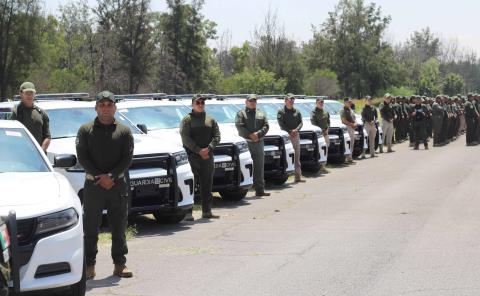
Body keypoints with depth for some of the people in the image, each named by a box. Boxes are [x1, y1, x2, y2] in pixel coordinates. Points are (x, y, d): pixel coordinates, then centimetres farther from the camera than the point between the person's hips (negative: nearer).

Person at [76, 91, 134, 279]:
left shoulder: (124, 131, 8)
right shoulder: (85, 130, 6)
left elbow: (128, 158, 0)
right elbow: (82, 157, -2)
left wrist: (111, 176, -14)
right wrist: (99, 176, -13)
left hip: (118, 184, 1)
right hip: (93, 184, -1)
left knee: (119, 228, 4)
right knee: (90, 228, 1)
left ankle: (120, 264, 10)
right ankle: (89, 265, 7)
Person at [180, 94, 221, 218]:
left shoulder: (210, 120, 16)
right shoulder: (187, 120, 2)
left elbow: (217, 136, 8)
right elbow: (185, 138, -7)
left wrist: (208, 148, -9)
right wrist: (199, 151, -14)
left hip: (208, 156, 4)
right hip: (192, 156, -4)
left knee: (207, 185, 6)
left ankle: (207, 211, 11)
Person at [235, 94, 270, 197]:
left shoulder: (261, 114, 19)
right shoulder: (241, 113, 6)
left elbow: (266, 126, 8)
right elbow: (239, 126, -7)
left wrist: (258, 134, -10)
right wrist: (250, 135, -15)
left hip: (259, 142, 4)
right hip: (245, 142, -4)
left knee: (259, 167, 5)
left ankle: (260, 189, 8)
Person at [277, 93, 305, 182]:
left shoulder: (297, 112, 15)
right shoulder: (281, 112, 0)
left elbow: (301, 122, 8)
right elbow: (281, 125, -7)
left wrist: (296, 130, -12)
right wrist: (289, 132, -17)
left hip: (296, 135, 5)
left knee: (297, 155, 8)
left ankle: (298, 176, 11)